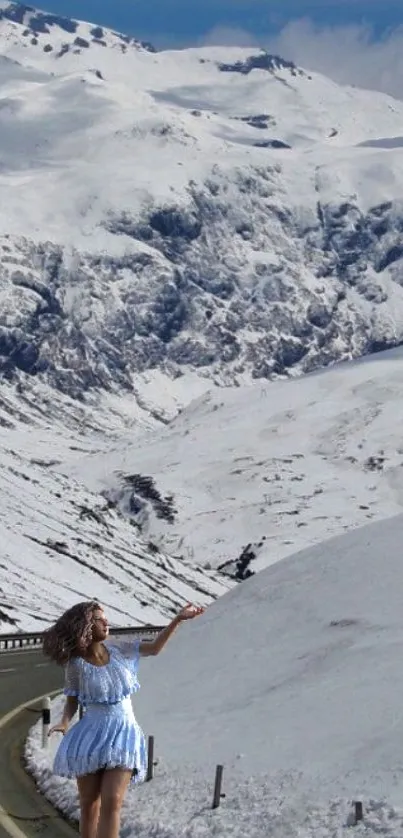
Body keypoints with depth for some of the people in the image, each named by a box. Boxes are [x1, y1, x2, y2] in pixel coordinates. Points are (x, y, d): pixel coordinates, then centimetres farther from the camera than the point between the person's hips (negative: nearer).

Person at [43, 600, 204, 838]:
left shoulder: (119, 649, 0)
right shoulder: (76, 664, -5)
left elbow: (155, 648, 1)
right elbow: (72, 700, 5)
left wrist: (178, 619, -9)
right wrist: (64, 724, -14)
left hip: (122, 737, 0)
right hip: (91, 738, 0)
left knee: (112, 803, -14)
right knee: (89, 805, 5)